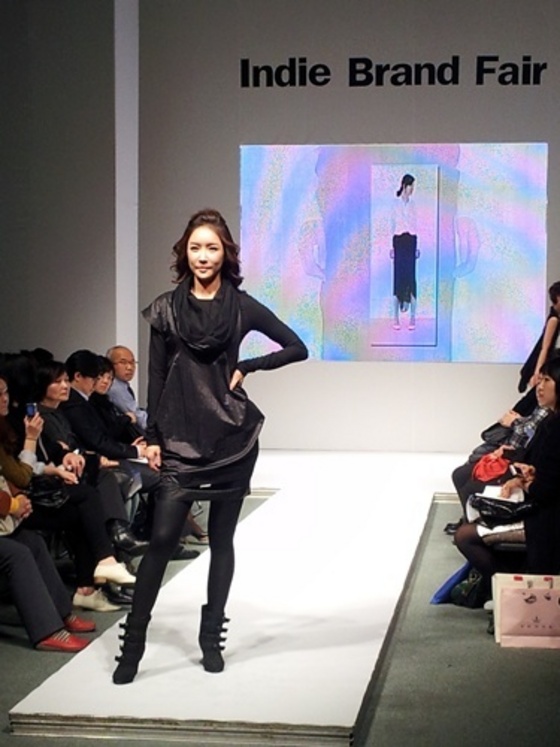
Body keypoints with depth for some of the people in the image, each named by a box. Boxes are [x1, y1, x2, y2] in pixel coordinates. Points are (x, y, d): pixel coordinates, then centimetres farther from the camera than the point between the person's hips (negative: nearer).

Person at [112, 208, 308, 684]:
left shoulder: (242, 306, 2)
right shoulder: (166, 309, 3)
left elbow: (297, 348, 6)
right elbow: (157, 378, 4)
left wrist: (247, 368, -3)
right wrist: (153, 437, 0)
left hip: (233, 440, 1)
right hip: (180, 441, 0)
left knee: (222, 540, 7)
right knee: (163, 538, -9)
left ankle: (212, 639, 17)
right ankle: (133, 644, -4)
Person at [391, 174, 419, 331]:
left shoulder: (413, 204, 9)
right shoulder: (395, 203, -1)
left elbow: (415, 224, 12)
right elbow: (393, 225, 1)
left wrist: (417, 246, 8)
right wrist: (391, 246, -3)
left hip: (411, 241, 3)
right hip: (399, 240, -3)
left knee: (411, 276, -1)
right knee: (398, 276, -3)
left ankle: (413, 316, 3)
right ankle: (395, 316, 2)